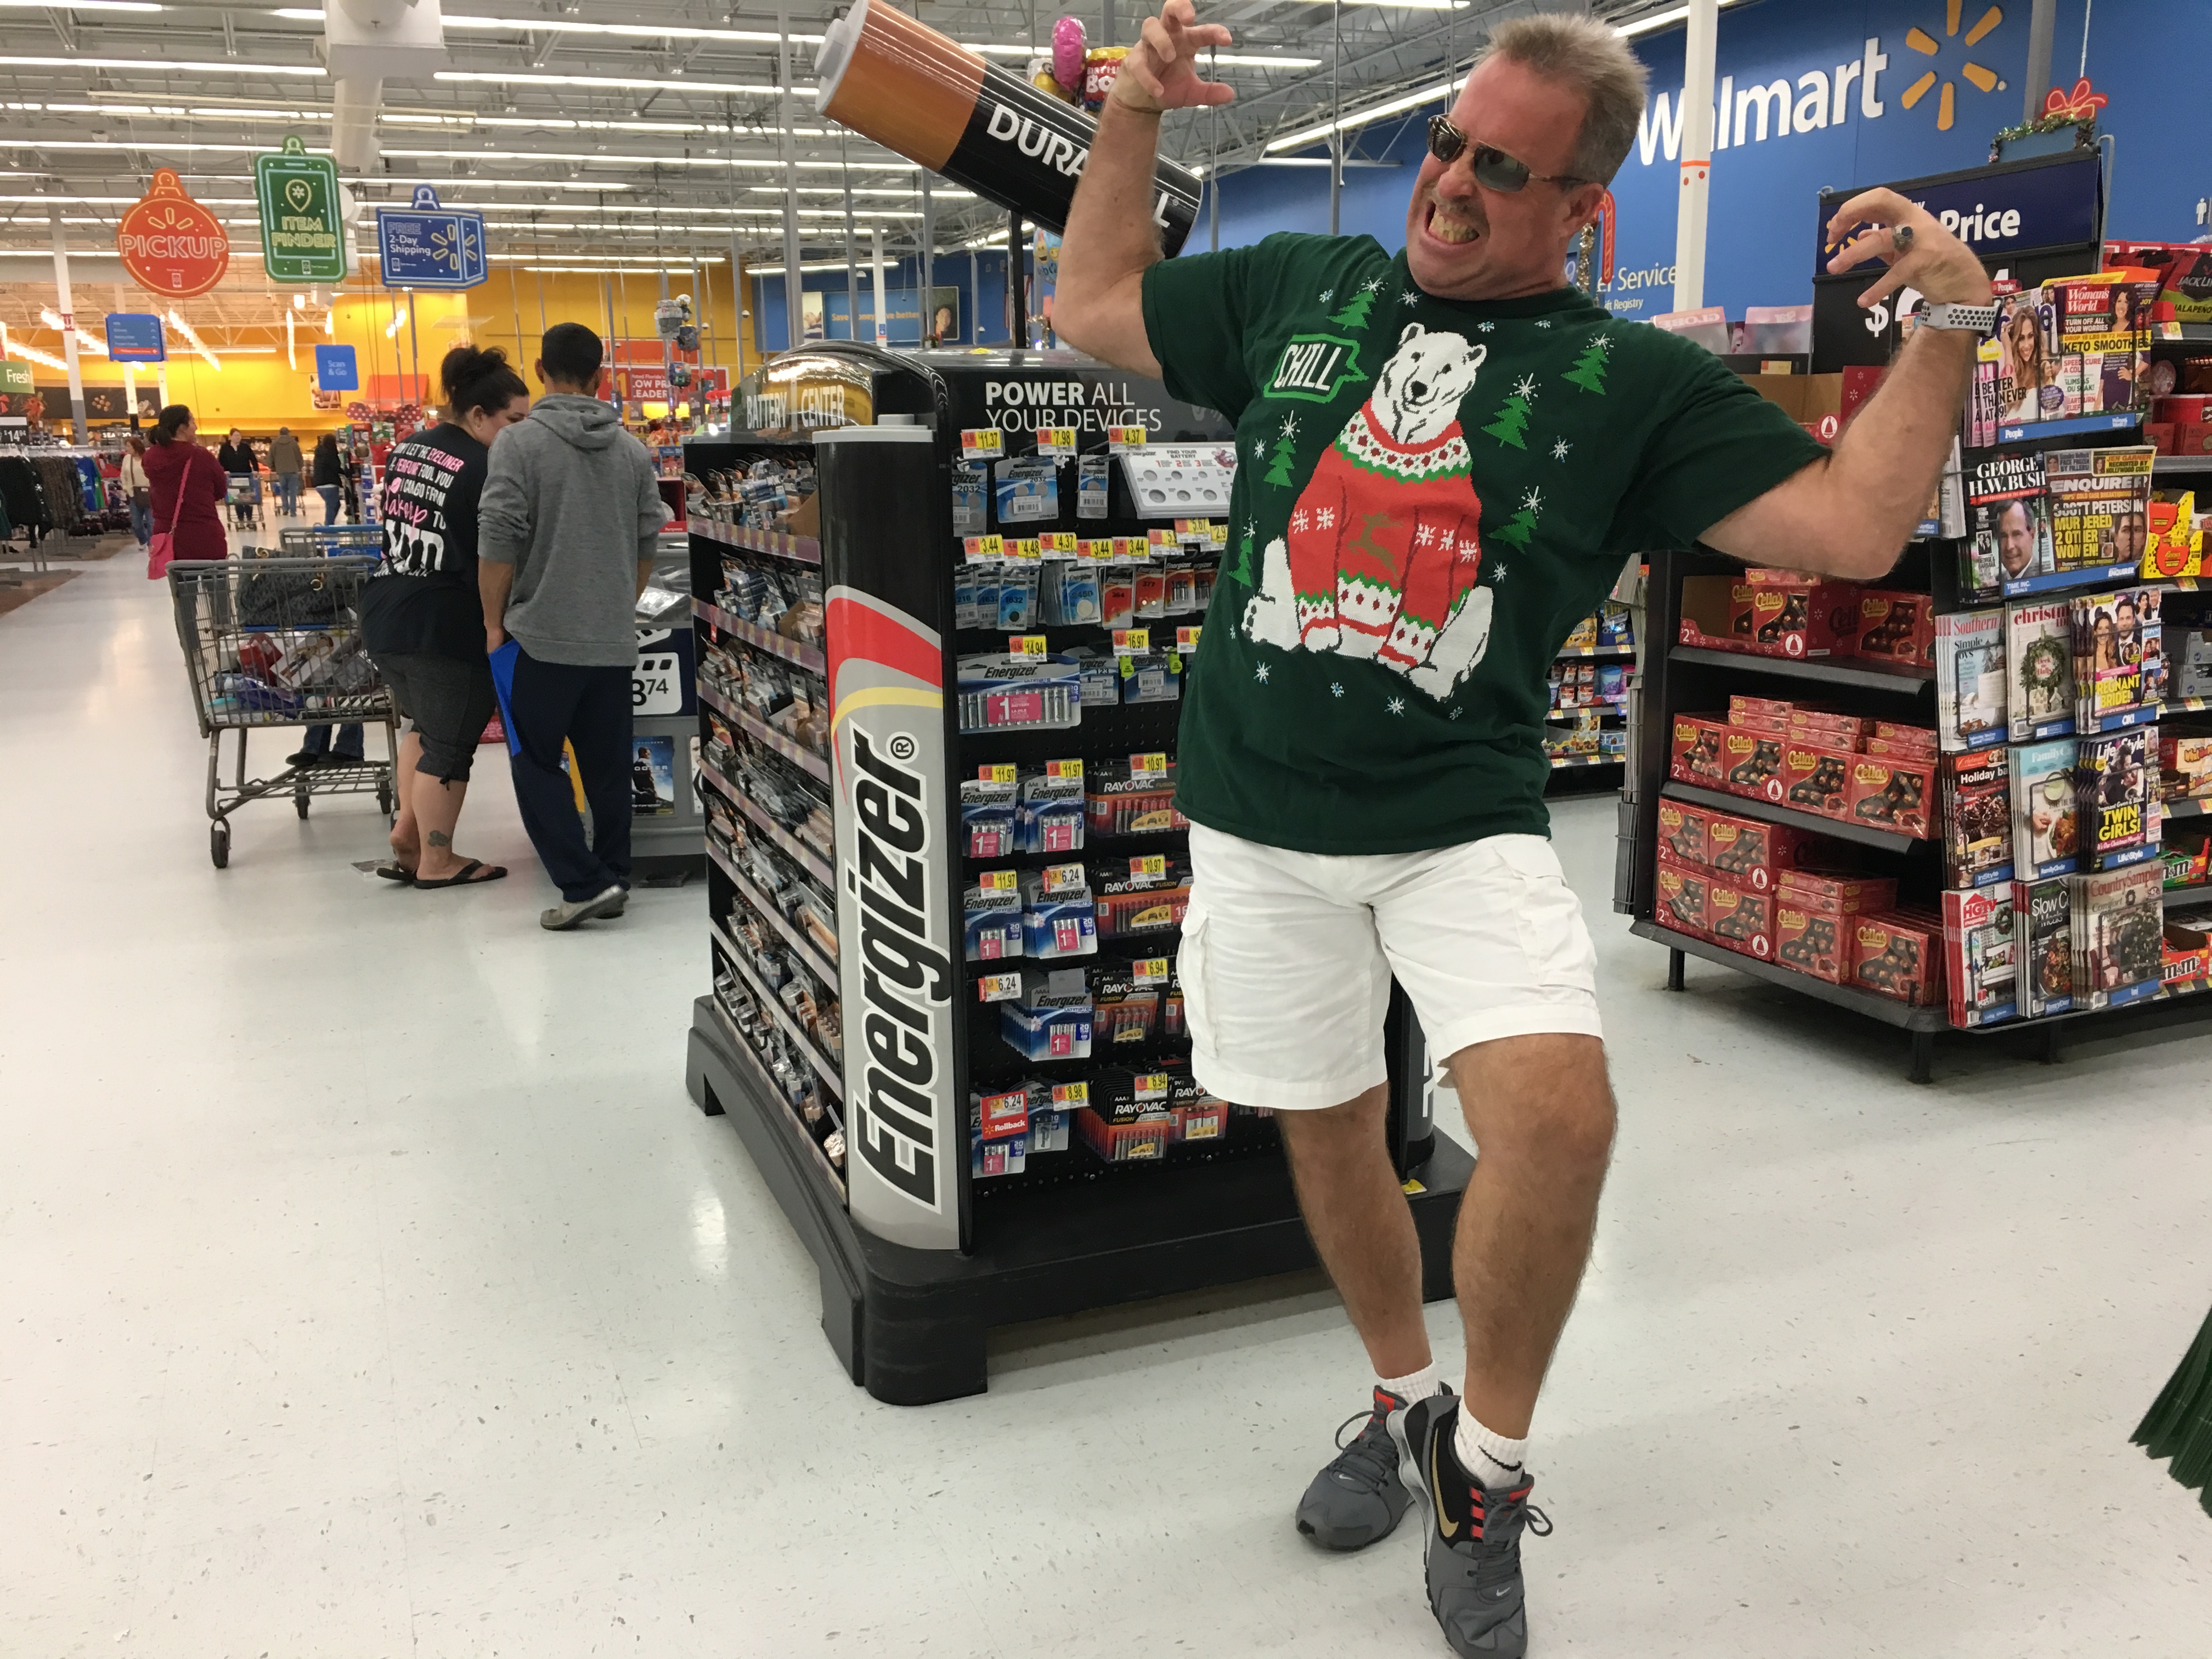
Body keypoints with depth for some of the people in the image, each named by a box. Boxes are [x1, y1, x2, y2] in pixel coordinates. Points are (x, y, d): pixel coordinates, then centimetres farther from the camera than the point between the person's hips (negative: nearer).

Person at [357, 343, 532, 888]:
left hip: (384, 617, 8)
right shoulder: (485, 469, -15)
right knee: (449, 746, 5)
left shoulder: (406, 450, 9)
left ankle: (406, 832, 24)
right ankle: (436, 862, 15)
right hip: (445, 629, -8)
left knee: (424, 724, 26)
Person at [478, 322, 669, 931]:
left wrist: (494, 623, 0)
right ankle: (613, 880, 18)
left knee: (537, 762, 4)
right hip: (614, 639, 5)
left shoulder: (520, 443, -7)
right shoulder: (632, 450, 7)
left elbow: (498, 542, -10)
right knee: (608, 765, 11)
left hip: (542, 635, -4)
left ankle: (583, 883, -4)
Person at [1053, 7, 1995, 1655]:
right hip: (1263, 823, 3)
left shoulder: (1635, 381, 2)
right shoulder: (1300, 290, 8)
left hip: (1465, 826, -2)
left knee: (1560, 1117, -23)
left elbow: (1855, 526, -3)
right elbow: (1093, 306, 18)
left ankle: (1483, 1470, 4)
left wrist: (1951, 318, -10)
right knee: (1329, 1133, 13)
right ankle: (1405, 1400, 41)